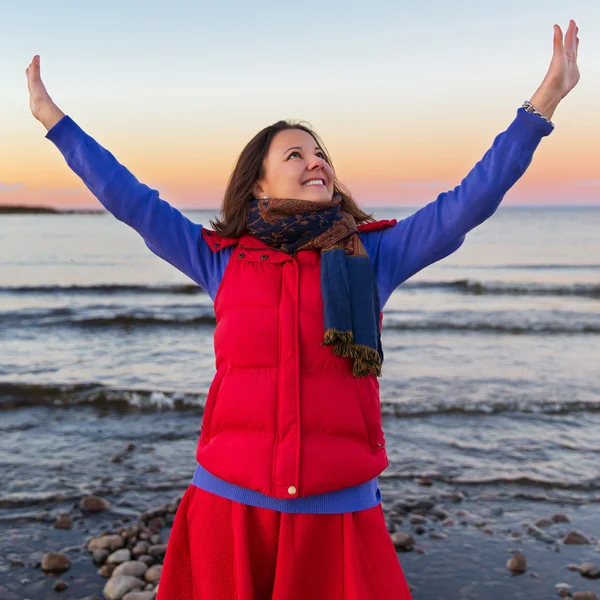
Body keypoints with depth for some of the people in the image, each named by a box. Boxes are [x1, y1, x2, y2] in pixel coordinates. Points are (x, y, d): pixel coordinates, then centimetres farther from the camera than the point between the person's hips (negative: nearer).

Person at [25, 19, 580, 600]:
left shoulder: (373, 254, 5)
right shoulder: (221, 259, 6)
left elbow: (471, 199, 3)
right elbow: (132, 201, 9)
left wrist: (543, 102, 0)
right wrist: (55, 121, 12)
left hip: (339, 512, 0)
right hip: (228, 506, 0)